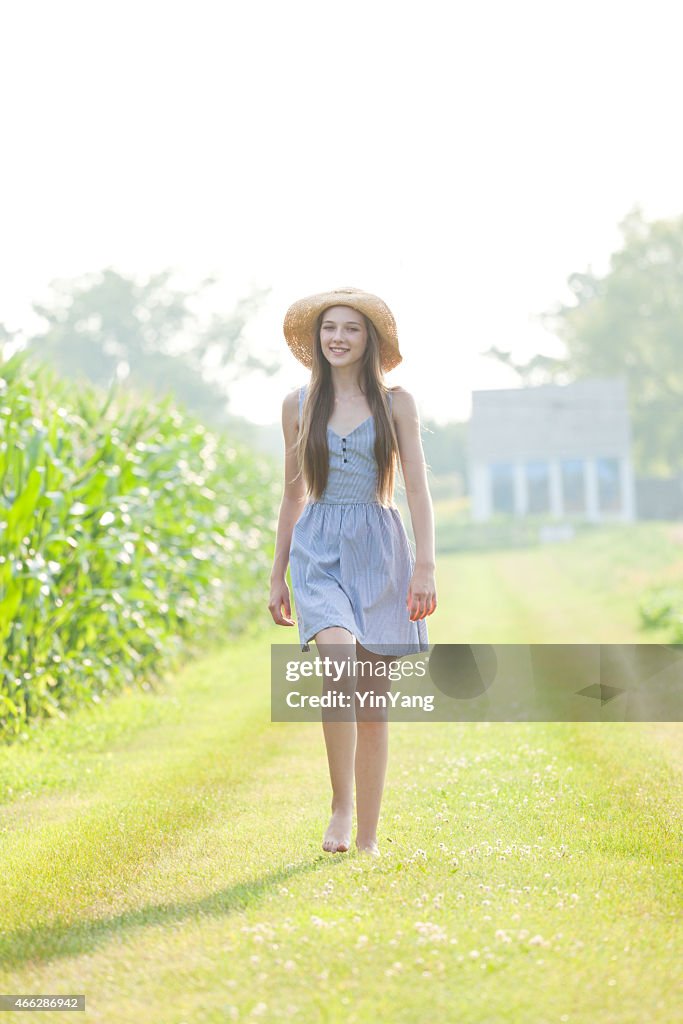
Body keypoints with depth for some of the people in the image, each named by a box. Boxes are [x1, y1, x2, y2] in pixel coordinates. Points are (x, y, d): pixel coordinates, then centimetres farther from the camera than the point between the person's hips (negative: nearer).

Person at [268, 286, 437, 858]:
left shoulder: (396, 403, 5)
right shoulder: (299, 406, 10)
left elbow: (418, 489, 1)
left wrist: (426, 566, -9)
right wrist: (277, 575, 16)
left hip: (379, 551, 0)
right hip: (319, 550, 0)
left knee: (373, 701, 2)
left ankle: (367, 837, 10)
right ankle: (340, 803, -16)